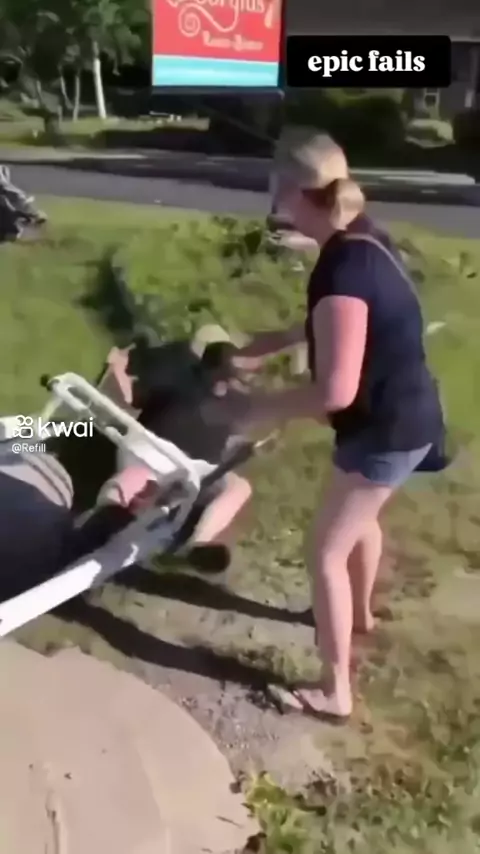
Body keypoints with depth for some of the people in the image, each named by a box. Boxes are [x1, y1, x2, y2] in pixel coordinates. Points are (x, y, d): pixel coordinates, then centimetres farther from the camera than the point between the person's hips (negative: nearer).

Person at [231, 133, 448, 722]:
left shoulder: (342, 267, -28)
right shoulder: (362, 238, 3)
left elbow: (336, 390, -31)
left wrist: (261, 408, -18)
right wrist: (261, 349, 19)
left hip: (385, 430, -10)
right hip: (406, 416, 10)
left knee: (326, 552, 3)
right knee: (361, 517, 31)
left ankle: (335, 692, 17)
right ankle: (359, 614, 57)